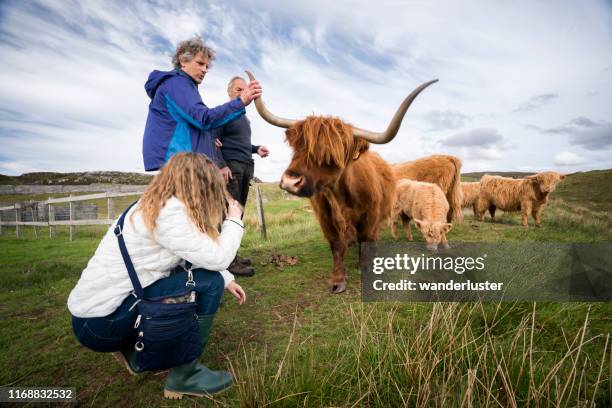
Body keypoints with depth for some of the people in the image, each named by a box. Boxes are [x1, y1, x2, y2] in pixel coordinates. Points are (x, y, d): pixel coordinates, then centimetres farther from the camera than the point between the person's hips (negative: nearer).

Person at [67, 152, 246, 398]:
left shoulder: (155, 206, 6)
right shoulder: (168, 212, -23)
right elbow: (217, 258, -19)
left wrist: (227, 280, 8)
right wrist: (234, 220, -4)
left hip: (103, 305, 9)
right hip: (100, 322, -9)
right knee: (209, 283, -15)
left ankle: (135, 351, 20)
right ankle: (184, 375, 1)